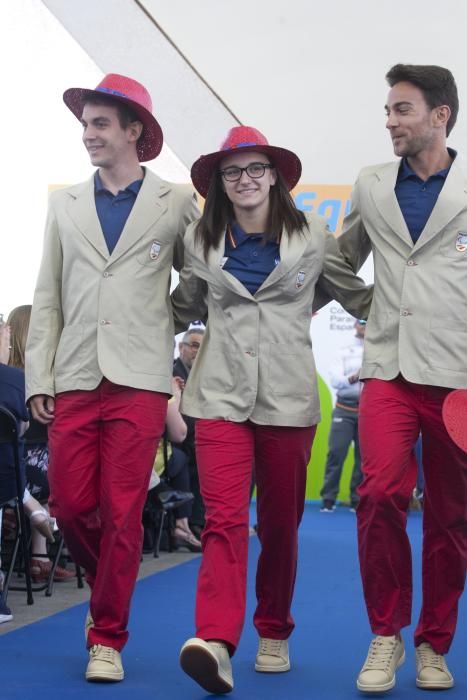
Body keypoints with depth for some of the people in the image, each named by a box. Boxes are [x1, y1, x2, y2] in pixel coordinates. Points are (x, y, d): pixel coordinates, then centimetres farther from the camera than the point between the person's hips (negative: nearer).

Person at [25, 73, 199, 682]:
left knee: (122, 513, -3)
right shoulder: (65, 205, 14)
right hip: (75, 379, 3)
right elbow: (47, 298, 11)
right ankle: (110, 587, 31)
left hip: (140, 380, -3)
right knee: (70, 505, 3)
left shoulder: (177, 203, 6)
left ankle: (108, 637, 10)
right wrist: (39, 378, 4)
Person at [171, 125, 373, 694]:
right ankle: (216, 643, -25)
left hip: (288, 396, 0)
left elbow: (357, 298, 16)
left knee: (280, 523, 8)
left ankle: (274, 634, 25)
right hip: (222, 394, 0)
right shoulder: (201, 241, 9)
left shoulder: (312, 236, 5)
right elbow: (183, 308, 23)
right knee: (224, 518, -15)